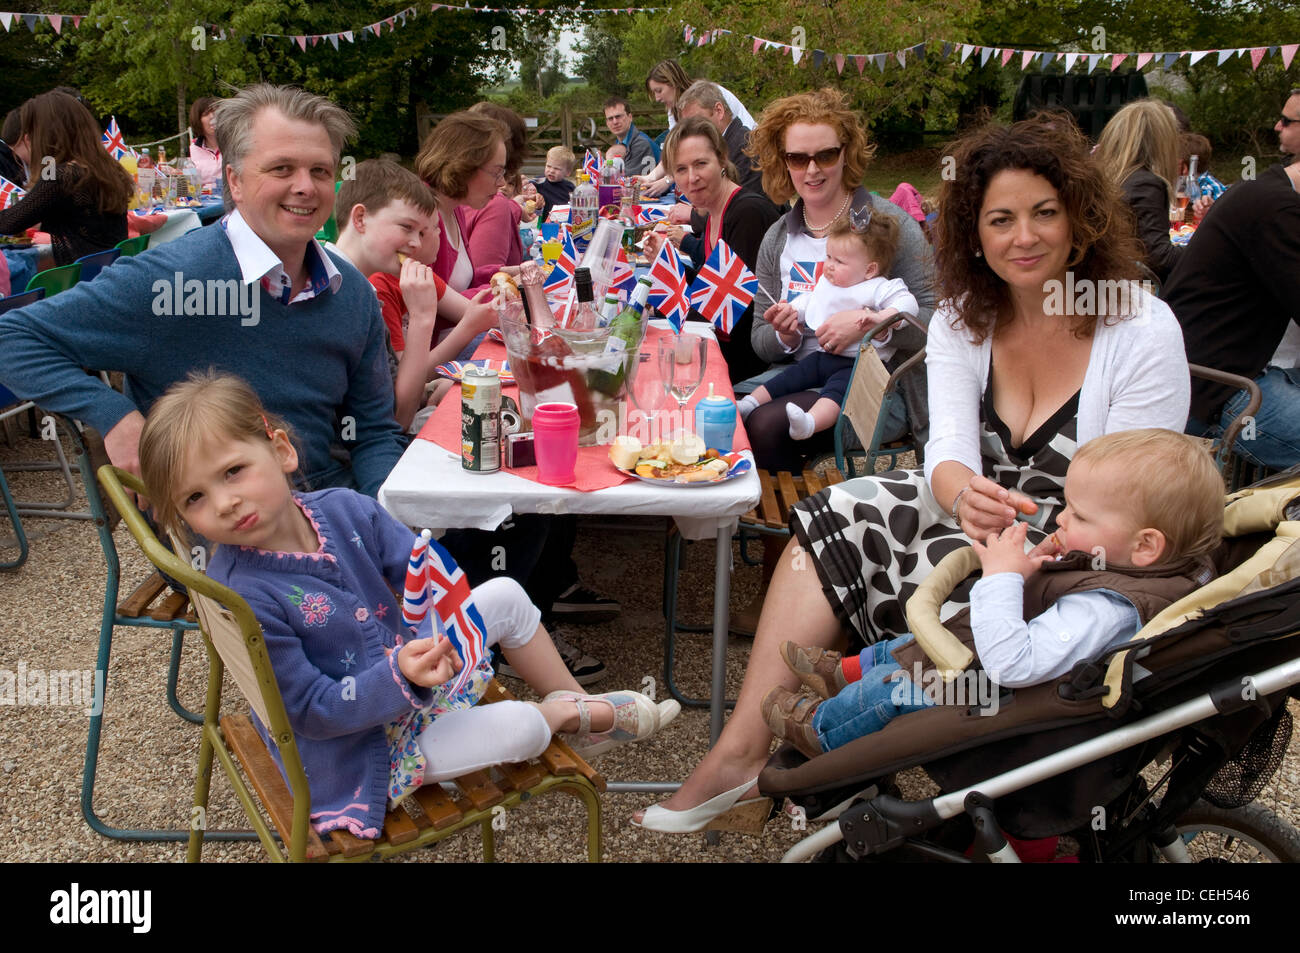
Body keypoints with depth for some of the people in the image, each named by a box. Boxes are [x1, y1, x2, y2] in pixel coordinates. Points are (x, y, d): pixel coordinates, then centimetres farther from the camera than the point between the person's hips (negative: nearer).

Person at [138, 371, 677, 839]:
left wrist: (444, 621, -27)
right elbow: (313, 712, -26)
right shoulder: (241, 595, -30)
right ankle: (567, 716, 18)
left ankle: (572, 699, 26)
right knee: (524, 729, -19)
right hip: (356, 744, -7)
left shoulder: (343, 509, -14)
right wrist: (401, 675, -40)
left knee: (505, 594, 8)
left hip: (405, 660, 7)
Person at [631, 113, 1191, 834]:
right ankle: (741, 750, -20)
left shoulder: (1143, 330, -12)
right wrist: (967, 495, -37)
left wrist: (1031, 536, -35)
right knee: (835, 516, -18)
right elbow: (950, 452, -12)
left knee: (940, 568, -30)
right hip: (990, 515, 5)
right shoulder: (963, 319, 1)